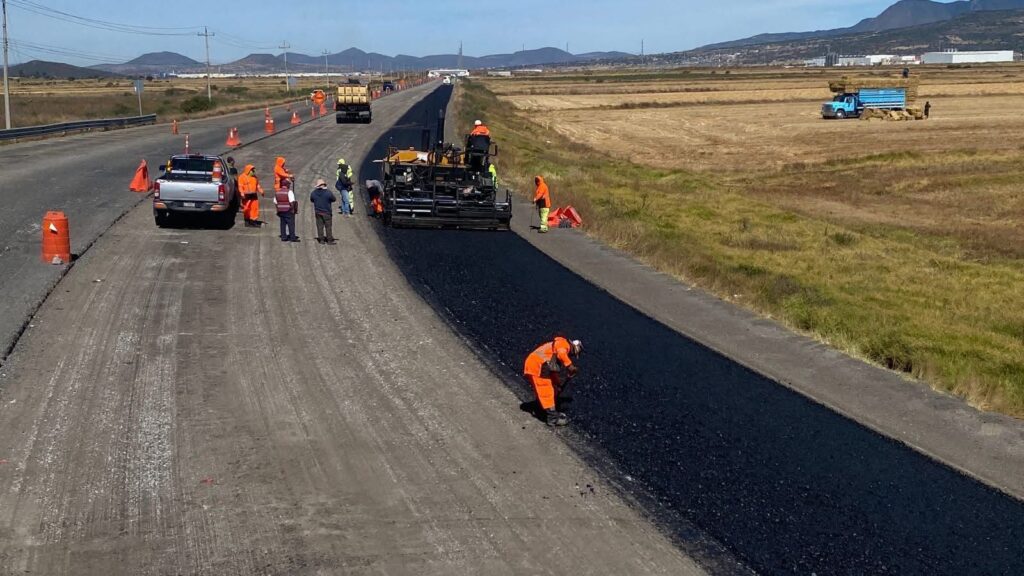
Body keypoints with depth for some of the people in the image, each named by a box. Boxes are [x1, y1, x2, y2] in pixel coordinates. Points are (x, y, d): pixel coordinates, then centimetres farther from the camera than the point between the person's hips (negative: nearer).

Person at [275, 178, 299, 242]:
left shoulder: (277, 192, 9)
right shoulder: (289, 192, -12)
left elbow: (275, 202, 11)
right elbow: (292, 202, -19)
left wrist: (278, 210, 15)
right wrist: (293, 210, -10)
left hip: (281, 211, 6)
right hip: (289, 211, -6)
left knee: (283, 224, 10)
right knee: (291, 224, -1)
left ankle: (283, 237, 11)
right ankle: (292, 237, -2)